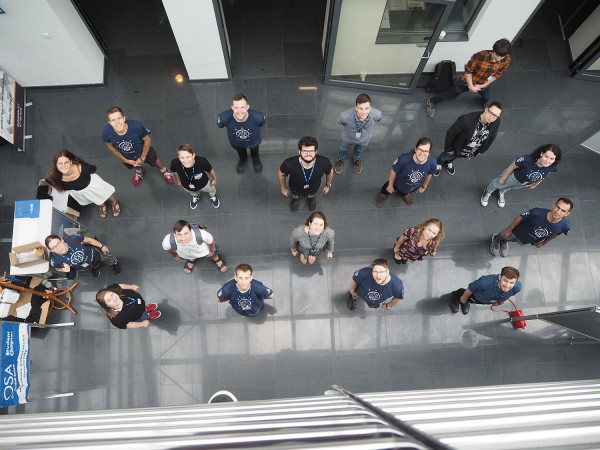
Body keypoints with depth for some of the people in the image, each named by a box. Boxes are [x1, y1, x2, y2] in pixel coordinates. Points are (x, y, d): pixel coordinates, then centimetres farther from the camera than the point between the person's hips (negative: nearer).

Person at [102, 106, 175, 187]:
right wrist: (125, 160, -7)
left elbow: (147, 140, -22)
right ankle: (139, 171, 69)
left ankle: (163, 170, 61)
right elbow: (110, 146, -12)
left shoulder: (136, 126, -42)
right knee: (134, 165, 32)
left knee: (154, 161, 26)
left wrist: (142, 158, -13)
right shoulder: (106, 132, -36)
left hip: (144, 150, -1)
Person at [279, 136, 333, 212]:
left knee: (312, 193, 34)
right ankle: (295, 196, 67)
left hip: (314, 187, 1)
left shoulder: (324, 163, -38)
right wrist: (283, 188, -1)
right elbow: (282, 174, -17)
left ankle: (311, 196, 68)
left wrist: (327, 185, 5)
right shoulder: (289, 164, -42)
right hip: (296, 188, -1)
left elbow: (330, 171, -12)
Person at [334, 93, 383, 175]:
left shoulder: (376, 114, -39)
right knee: (342, 148, 32)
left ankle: (356, 159, 71)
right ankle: (340, 159, 69)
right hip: (348, 138, -1)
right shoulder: (345, 116, -45)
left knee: (360, 149, 35)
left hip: (365, 139, 1)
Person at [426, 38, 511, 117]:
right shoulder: (480, 56, -40)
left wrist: (482, 86, -14)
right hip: (468, 81, -4)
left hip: (484, 84, 4)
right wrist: (470, 86, -22)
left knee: (486, 98, 34)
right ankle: (432, 102, 40)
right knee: (450, 95, 14)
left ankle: (485, 102, 74)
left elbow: (497, 74, -9)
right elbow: (468, 70, -23)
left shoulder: (506, 60, -26)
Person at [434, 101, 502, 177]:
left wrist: (481, 150, 7)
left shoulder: (496, 123, -28)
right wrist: (448, 148, -14)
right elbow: (451, 133, -27)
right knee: (445, 157, 29)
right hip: (456, 148, -4)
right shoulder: (466, 120, -43)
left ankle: (448, 162, 70)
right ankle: (439, 164, 64)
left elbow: (491, 137, -5)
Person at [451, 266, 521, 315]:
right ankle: (457, 295, 58)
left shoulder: (517, 287, -39)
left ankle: (466, 302, 65)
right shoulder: (484, 282, -50)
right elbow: (470, 289, -27)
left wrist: (499, 302, 8)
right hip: (477, 297, -4)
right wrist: (464, 299, -6)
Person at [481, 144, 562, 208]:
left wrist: (534, 185, 10)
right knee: (498, 184, 27)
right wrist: (503, 178, -9)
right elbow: (512, 167, -25)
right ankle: (488, 192, 62)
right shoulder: (527, 159, -46)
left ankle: (501, 193, 70)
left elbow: (543, 176, -8)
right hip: (514, 177, -3)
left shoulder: (553, 167, -33)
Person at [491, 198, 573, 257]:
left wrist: (543, 243, 8)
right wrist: (509, 230, -10)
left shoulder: (565, 225, -35)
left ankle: (505, 242, 69)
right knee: (504, 236, 29)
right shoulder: (537, 212, -46)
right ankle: (496, 238, 66)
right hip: (518, 231, -3)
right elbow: (520, 217, -25)